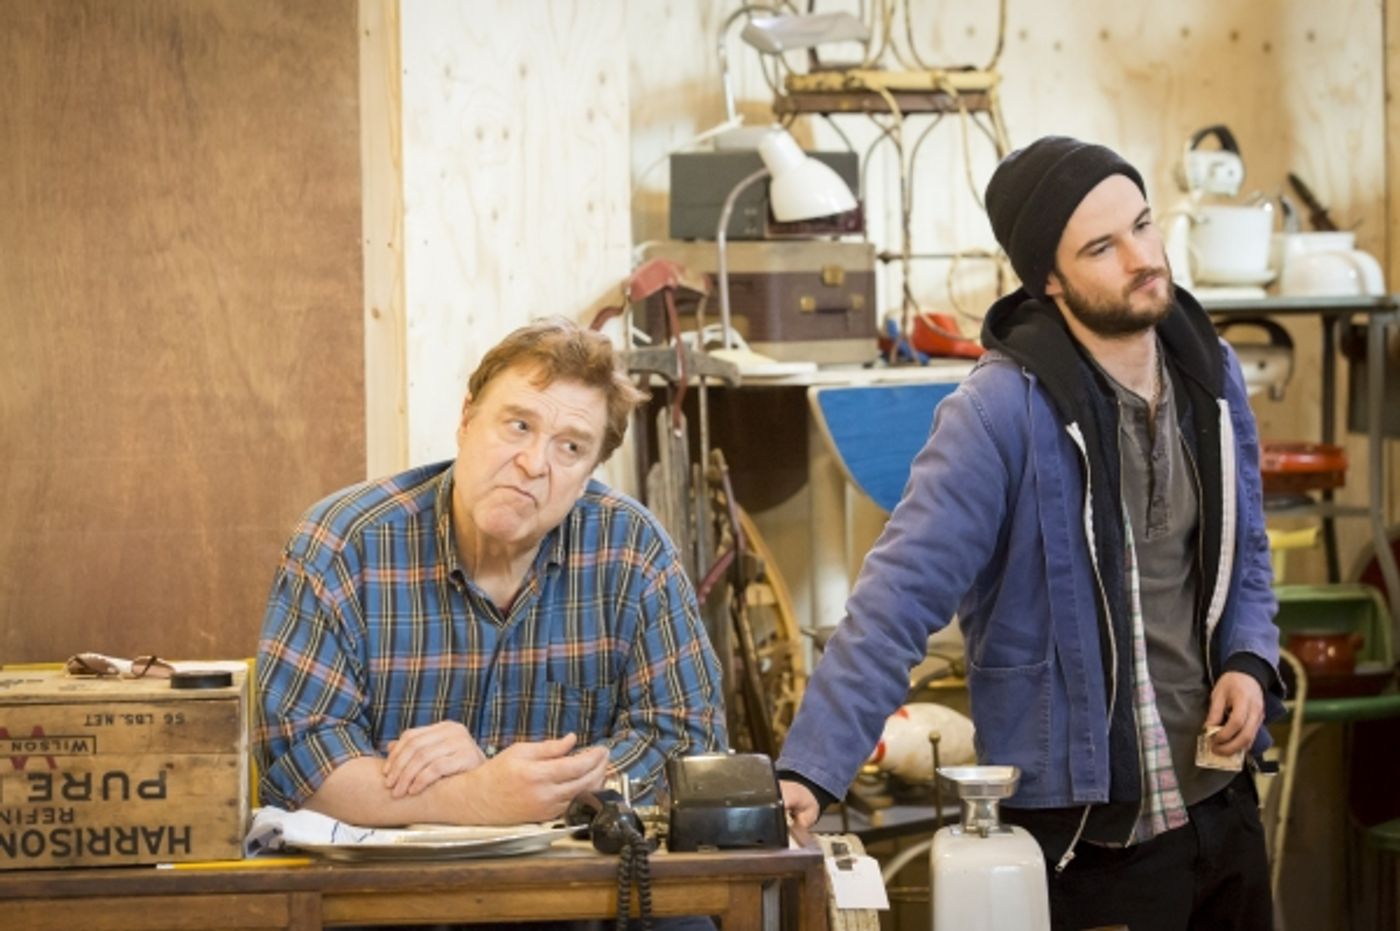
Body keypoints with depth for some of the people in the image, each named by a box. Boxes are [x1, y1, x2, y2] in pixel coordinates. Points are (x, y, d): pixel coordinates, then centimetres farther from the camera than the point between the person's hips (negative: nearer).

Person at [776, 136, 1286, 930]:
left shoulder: (1211, 373, 2)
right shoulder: (1004, 410, -19)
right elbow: (901, 596, -23)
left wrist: (1249, 660, -4)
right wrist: (812, 766, -32)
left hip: (1222, 802, 6)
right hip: (1090, 827, -6)